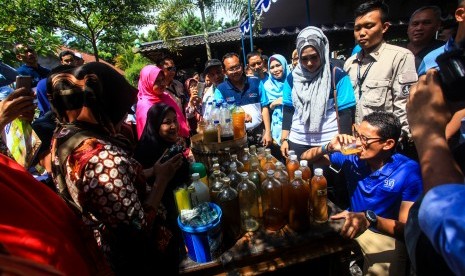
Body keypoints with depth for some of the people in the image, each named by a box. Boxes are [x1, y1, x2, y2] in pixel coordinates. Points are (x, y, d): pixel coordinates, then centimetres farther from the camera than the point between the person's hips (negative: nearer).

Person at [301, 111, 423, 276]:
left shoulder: (409, 172, -17)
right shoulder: (352, 157, -8)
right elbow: (305, 158, 0)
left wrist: (370, 218, -38)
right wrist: (328, 148, -20)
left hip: (388, 237, -3)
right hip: (353, 227, 3)